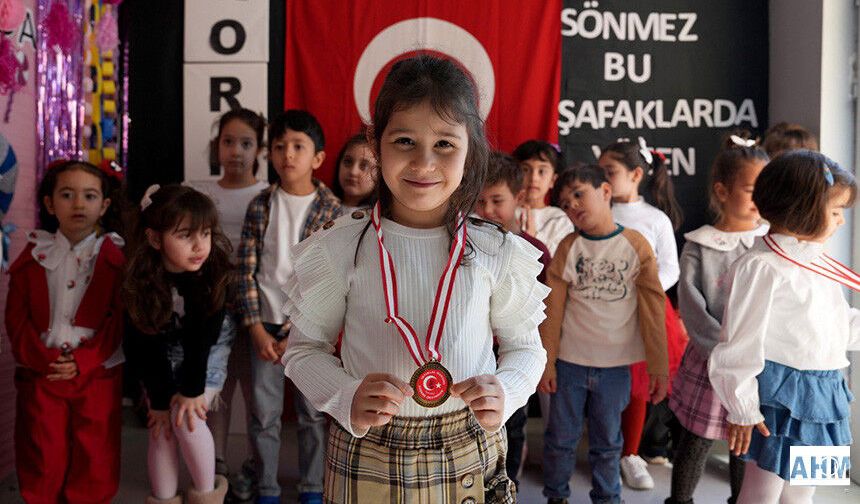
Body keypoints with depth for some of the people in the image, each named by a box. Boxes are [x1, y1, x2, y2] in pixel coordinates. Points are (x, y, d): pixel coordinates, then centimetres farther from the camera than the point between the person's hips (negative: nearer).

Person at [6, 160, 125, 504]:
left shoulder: (115, 257, -2)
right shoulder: (33, 255, 3)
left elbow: (120, 319, -7)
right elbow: (16, 318, -1)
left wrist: (82, 363, -16)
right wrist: (42, 359, -15)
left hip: (97, 374, -1)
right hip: (41, 373, 2)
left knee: (94, 463, 7)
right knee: (42, 462, 11)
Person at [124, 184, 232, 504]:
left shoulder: (215, 273, -25)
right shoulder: (143, 281, -23)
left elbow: (203, 338, -23)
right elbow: (149, 344, -18)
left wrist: (192, 389, -23)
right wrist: (160, 399, -17)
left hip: (207, 355, -2)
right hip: (161, 360, 2)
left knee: (188, 419, -17)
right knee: (161, 428, -7)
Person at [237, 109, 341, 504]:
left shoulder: (331, 209, -4)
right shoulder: (261, 205, 0)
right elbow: (246, 271, -1)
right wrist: (257, 330, -7)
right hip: (265, 325, 1)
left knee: (312, 411, 9)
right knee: (264, 413, 7)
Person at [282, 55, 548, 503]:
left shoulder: (496, 252, -6)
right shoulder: (341, 249, -9)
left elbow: (524, 345, 5)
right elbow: (305, 347, 0)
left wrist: (504, 391, -15)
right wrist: (346, 399, -19)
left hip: (471, 459, 1)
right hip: (366, 462, -1)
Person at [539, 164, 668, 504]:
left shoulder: (635, 245, -4)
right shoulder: (568, 247, -1)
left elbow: (653, 310, -3)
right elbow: (552, 310, 0)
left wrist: (659, 367, -4)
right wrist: (547, 361, -2)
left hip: (615, 365, -1)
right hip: (570, 363, 1)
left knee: (608, 443, 13)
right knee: (561, 439, 12)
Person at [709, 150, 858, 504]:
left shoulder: (816, 262, 8)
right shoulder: (762, 267, -17)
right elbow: (740, 344, -17)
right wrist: (742, 410, -15)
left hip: (821, 395, 8)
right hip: (779, 395, -8)